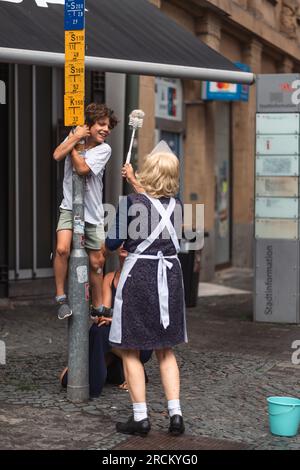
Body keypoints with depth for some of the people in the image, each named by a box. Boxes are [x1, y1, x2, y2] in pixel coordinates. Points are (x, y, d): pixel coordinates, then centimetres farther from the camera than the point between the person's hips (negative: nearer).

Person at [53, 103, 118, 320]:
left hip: (93, 212, 1)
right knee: (63, 248, -25)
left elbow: (82, 168, -17)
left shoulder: (104, 149, -3)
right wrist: (76, 137, -13)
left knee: (96, 262, 7)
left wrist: (72, 145, -6)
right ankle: (61, 297, -9)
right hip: (70, 207, 0)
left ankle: (98, 307, 24)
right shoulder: (73, 137, 4)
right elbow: (58, 155, -14)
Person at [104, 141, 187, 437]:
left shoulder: (130, 204, -12)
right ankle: (175, 413, 9)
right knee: (165, 350, 16)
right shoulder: (176, 206, 3)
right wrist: (134, 182, 38)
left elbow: (111, 244, -2)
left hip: (138, 275, -5)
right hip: (170, 274, 5)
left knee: (130, 350, 6)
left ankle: (140, 417, 6)